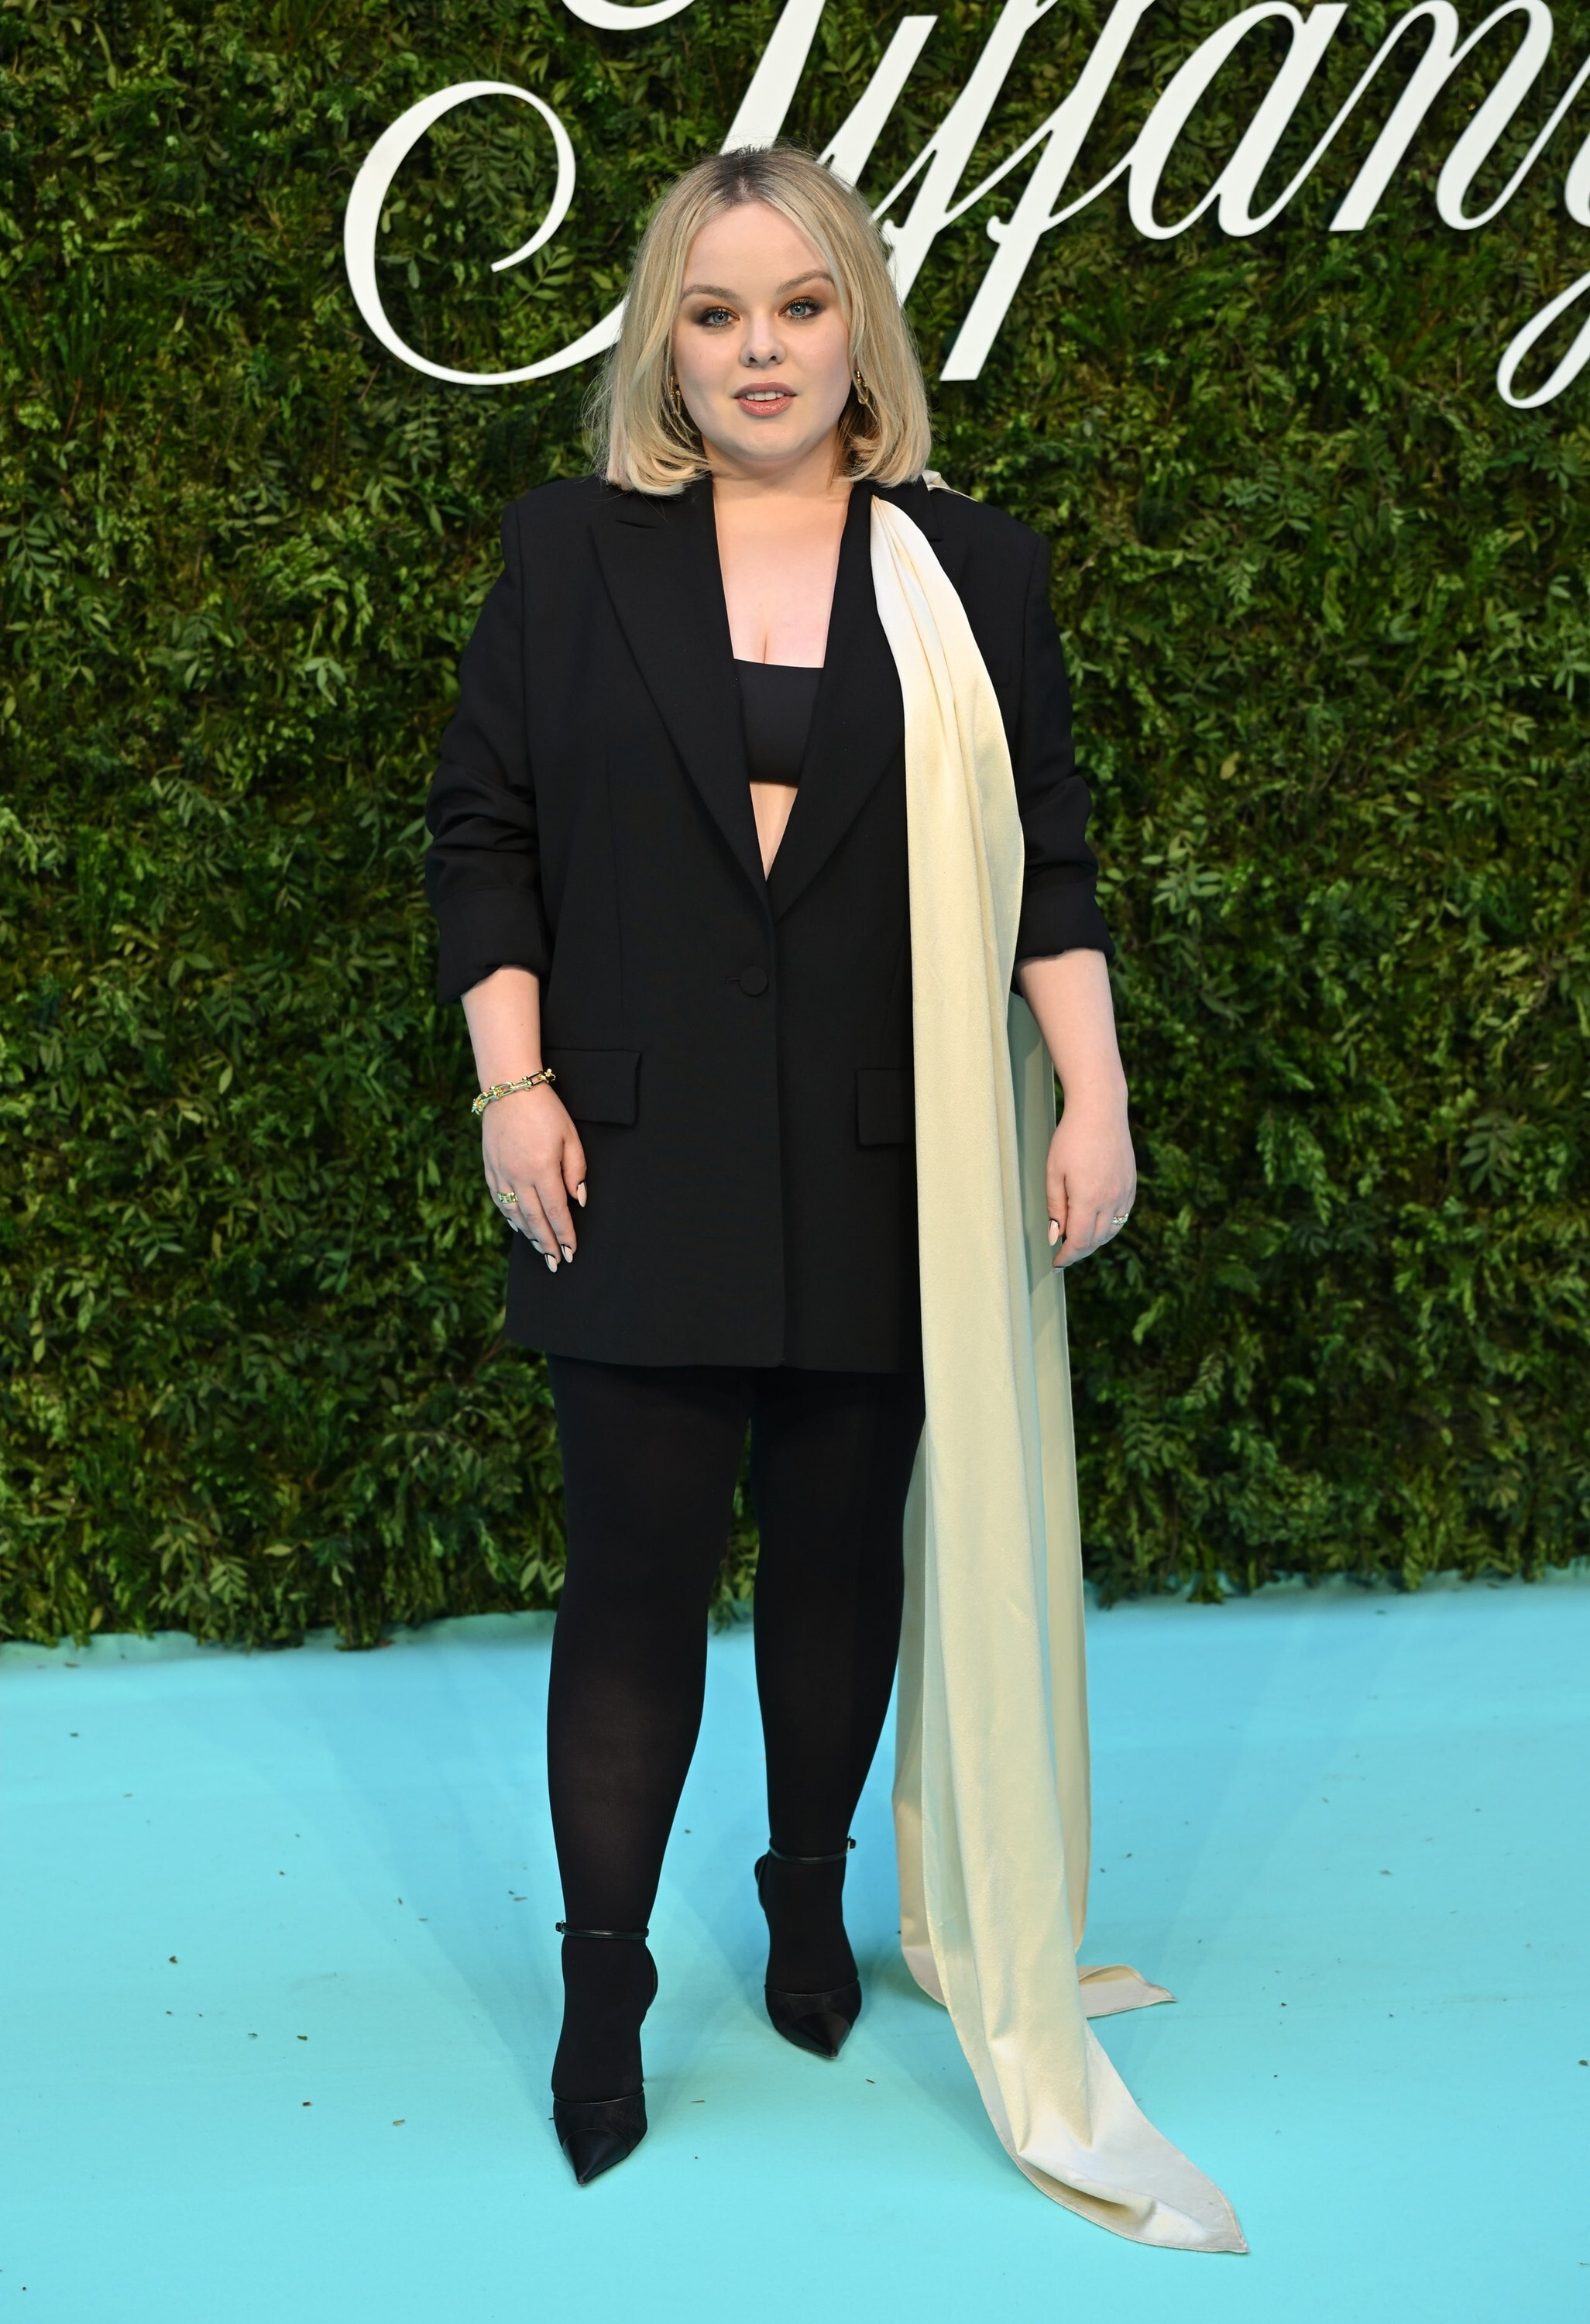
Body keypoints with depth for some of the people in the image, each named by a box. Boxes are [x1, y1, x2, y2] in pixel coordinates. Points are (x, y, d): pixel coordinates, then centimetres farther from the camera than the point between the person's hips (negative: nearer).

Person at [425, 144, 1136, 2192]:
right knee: (636, 1577, 1)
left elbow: (1042, 858, 5)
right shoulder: (569, 551, 4)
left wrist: (1094, 1097, -4)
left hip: (880, 1178, 1)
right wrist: (513, 1083, -3)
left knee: (840, 1556, 11)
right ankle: (602, 1982, 13)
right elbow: (480, 831, 5)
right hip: (643, 1176, -1)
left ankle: (810, 1894, 31)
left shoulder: (978, 567, 6)